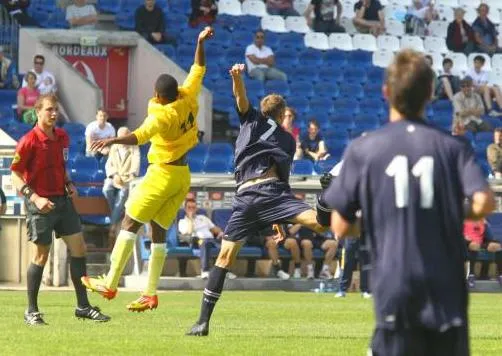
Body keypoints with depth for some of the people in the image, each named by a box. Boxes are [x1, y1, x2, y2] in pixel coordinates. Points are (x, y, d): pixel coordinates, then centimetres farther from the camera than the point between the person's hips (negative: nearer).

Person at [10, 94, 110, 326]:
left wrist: (68, 184, 5)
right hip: (40, 204, -7)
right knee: (41, 255, -3)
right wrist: (35, 198, -22)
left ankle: (83, 306, 12)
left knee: (79, 248, 4)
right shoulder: (29, 141, -13)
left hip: (62, 200, 7)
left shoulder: (62, 137, 8)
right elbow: (15, 176, -11)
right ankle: (31, 311, 9)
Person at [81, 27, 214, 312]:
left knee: (130, 223, -3)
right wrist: (201, 43, 17)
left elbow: (140, 136, -38)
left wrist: (113, 141, -49)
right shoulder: (189, 99, 0)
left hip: (163, 173, -8)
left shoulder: (163, 115, -21)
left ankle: (110, 284, -5)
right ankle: (151, 294, 7)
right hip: (183, 176, 8)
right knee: (159, 232, 10)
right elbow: (198, 70, 15)